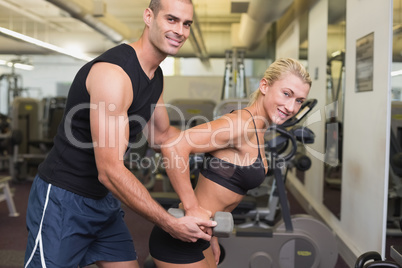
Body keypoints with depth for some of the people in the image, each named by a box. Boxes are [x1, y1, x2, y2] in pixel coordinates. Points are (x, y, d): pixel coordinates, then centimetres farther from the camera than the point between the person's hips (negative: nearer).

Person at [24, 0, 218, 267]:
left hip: (105, 199, 9)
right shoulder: (113, 73, -26)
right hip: (63, 199, -9)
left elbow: (161, 135, 18)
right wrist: (171, 224, -23)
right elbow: (110, 171, -29)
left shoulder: (156, 76, 4)